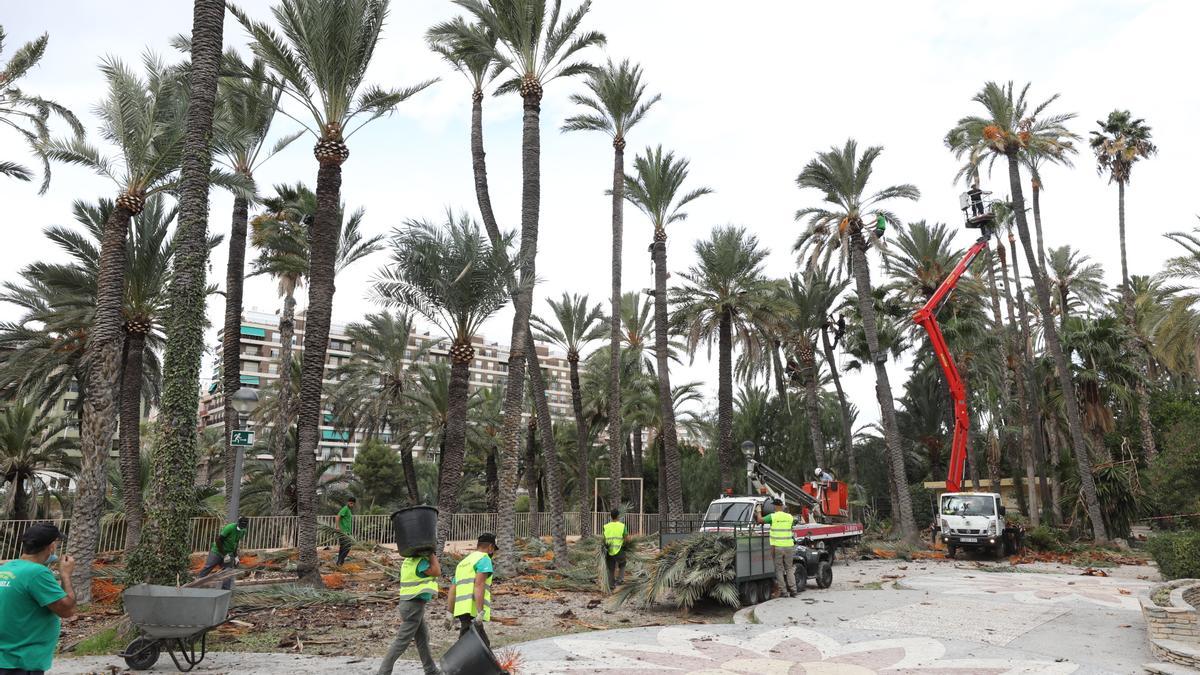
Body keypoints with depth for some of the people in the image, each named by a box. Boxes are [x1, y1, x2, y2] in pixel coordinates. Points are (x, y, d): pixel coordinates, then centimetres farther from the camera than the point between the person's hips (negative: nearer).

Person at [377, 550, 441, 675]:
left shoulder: (409, 560, 10)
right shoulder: (420, 561, -18)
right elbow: (437, 572, -20)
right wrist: (432, 555, -12)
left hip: (409, 604, 10)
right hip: (414, 605, -10)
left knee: (423, 639, 16)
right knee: (402, 641, -4)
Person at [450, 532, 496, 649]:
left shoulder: (463, 562, 25)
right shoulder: (484, 559, -3)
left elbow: (452, 591, 21)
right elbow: (479, 585, -18)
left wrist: (450, 614, 20)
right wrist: (480, 613, -23)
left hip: (462, 610, 9)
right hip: (472, 610, -9)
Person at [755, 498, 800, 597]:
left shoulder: (773, 516, -6)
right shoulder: (789, 517, 6)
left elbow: (760, 520, -5)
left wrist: (759, 512, 15)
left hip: (777, 546, -3)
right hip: (789, 546, 4)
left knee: (779, 570, 5)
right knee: (789, 569, 14)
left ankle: (783, 591, 3)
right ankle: (793, 590, 11)